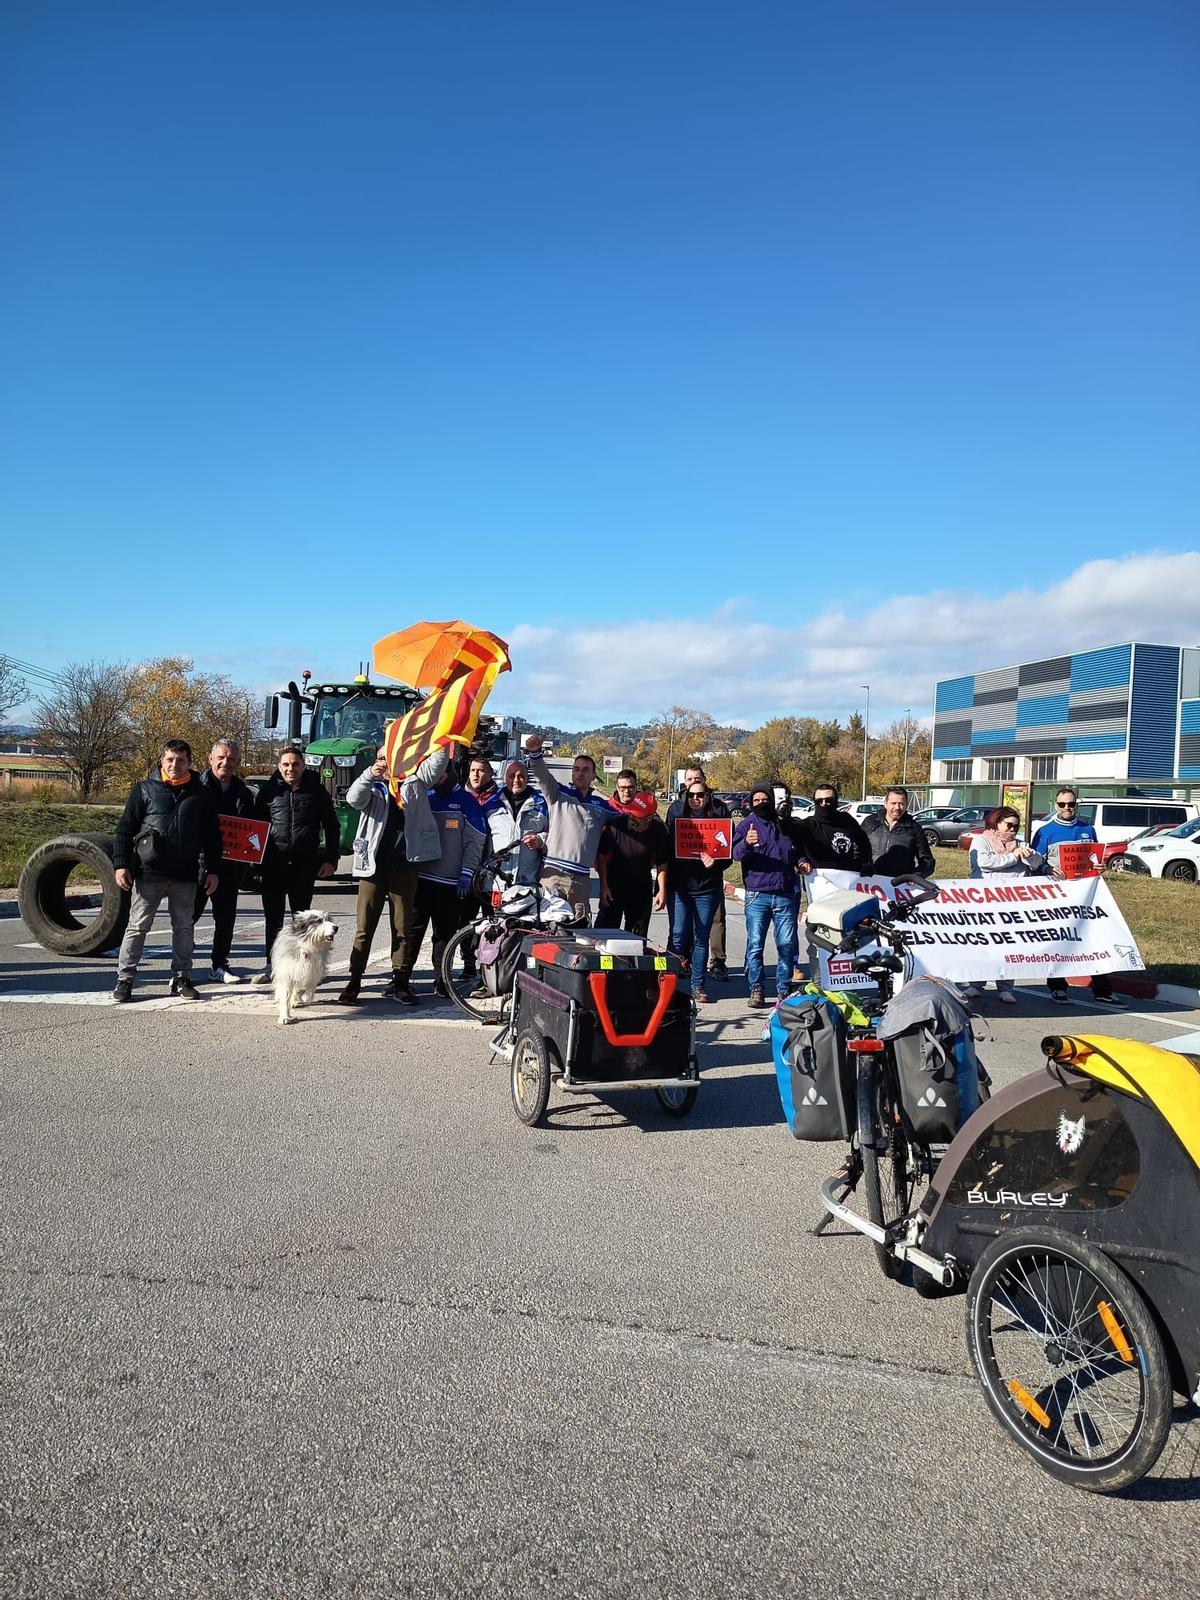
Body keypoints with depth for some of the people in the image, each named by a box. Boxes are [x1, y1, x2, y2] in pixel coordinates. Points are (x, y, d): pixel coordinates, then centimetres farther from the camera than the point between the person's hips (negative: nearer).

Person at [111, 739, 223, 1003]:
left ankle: (181, 979, 18)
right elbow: (125, 829, 1)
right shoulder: (145, 789, 2)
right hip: (148, 872, -2)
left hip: (185, 874, 2)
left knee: (184, 927, 9)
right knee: (138, 926, 1)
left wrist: (213, 869, 5)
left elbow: (211, 833, 10)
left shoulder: (200, 793, 8)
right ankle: (124, 979, 8)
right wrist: (121, 864, -7)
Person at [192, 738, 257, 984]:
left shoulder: (244, 794, 11)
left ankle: (220, 965, 20)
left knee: (226, 917, 9)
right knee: (190, 913, 0)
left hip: (229, 866, 4)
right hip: (199, 863, -4)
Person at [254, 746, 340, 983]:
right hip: (274, 863, 1)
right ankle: (271, 965, 16)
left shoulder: (317, 791, 4)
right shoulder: (269, 789, 5)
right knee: (273, 916, 6)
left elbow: (331, 827, 8)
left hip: (305, 863, -1)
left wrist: (331, 859, 2)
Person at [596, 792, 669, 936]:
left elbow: (662, 863, -4)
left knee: (638, 935, 7)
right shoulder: (616, 825, -19)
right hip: (613, 885, -1)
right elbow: (601, 855, -8)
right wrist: (603, 885, -10)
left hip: (642, 888, 1)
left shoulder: (658, 829, -14)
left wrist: (662, 890, -8)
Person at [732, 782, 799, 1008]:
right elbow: (736, 853, -14)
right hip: (757, 894, -3)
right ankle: (756, 989, 8)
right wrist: (746, 843, -36)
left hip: (785, 895, 3)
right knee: (755, 944, -1)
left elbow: (798, 850, 29)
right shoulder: (747, 825, 3)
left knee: (787, 944, 3)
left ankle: (784, 990, 13)